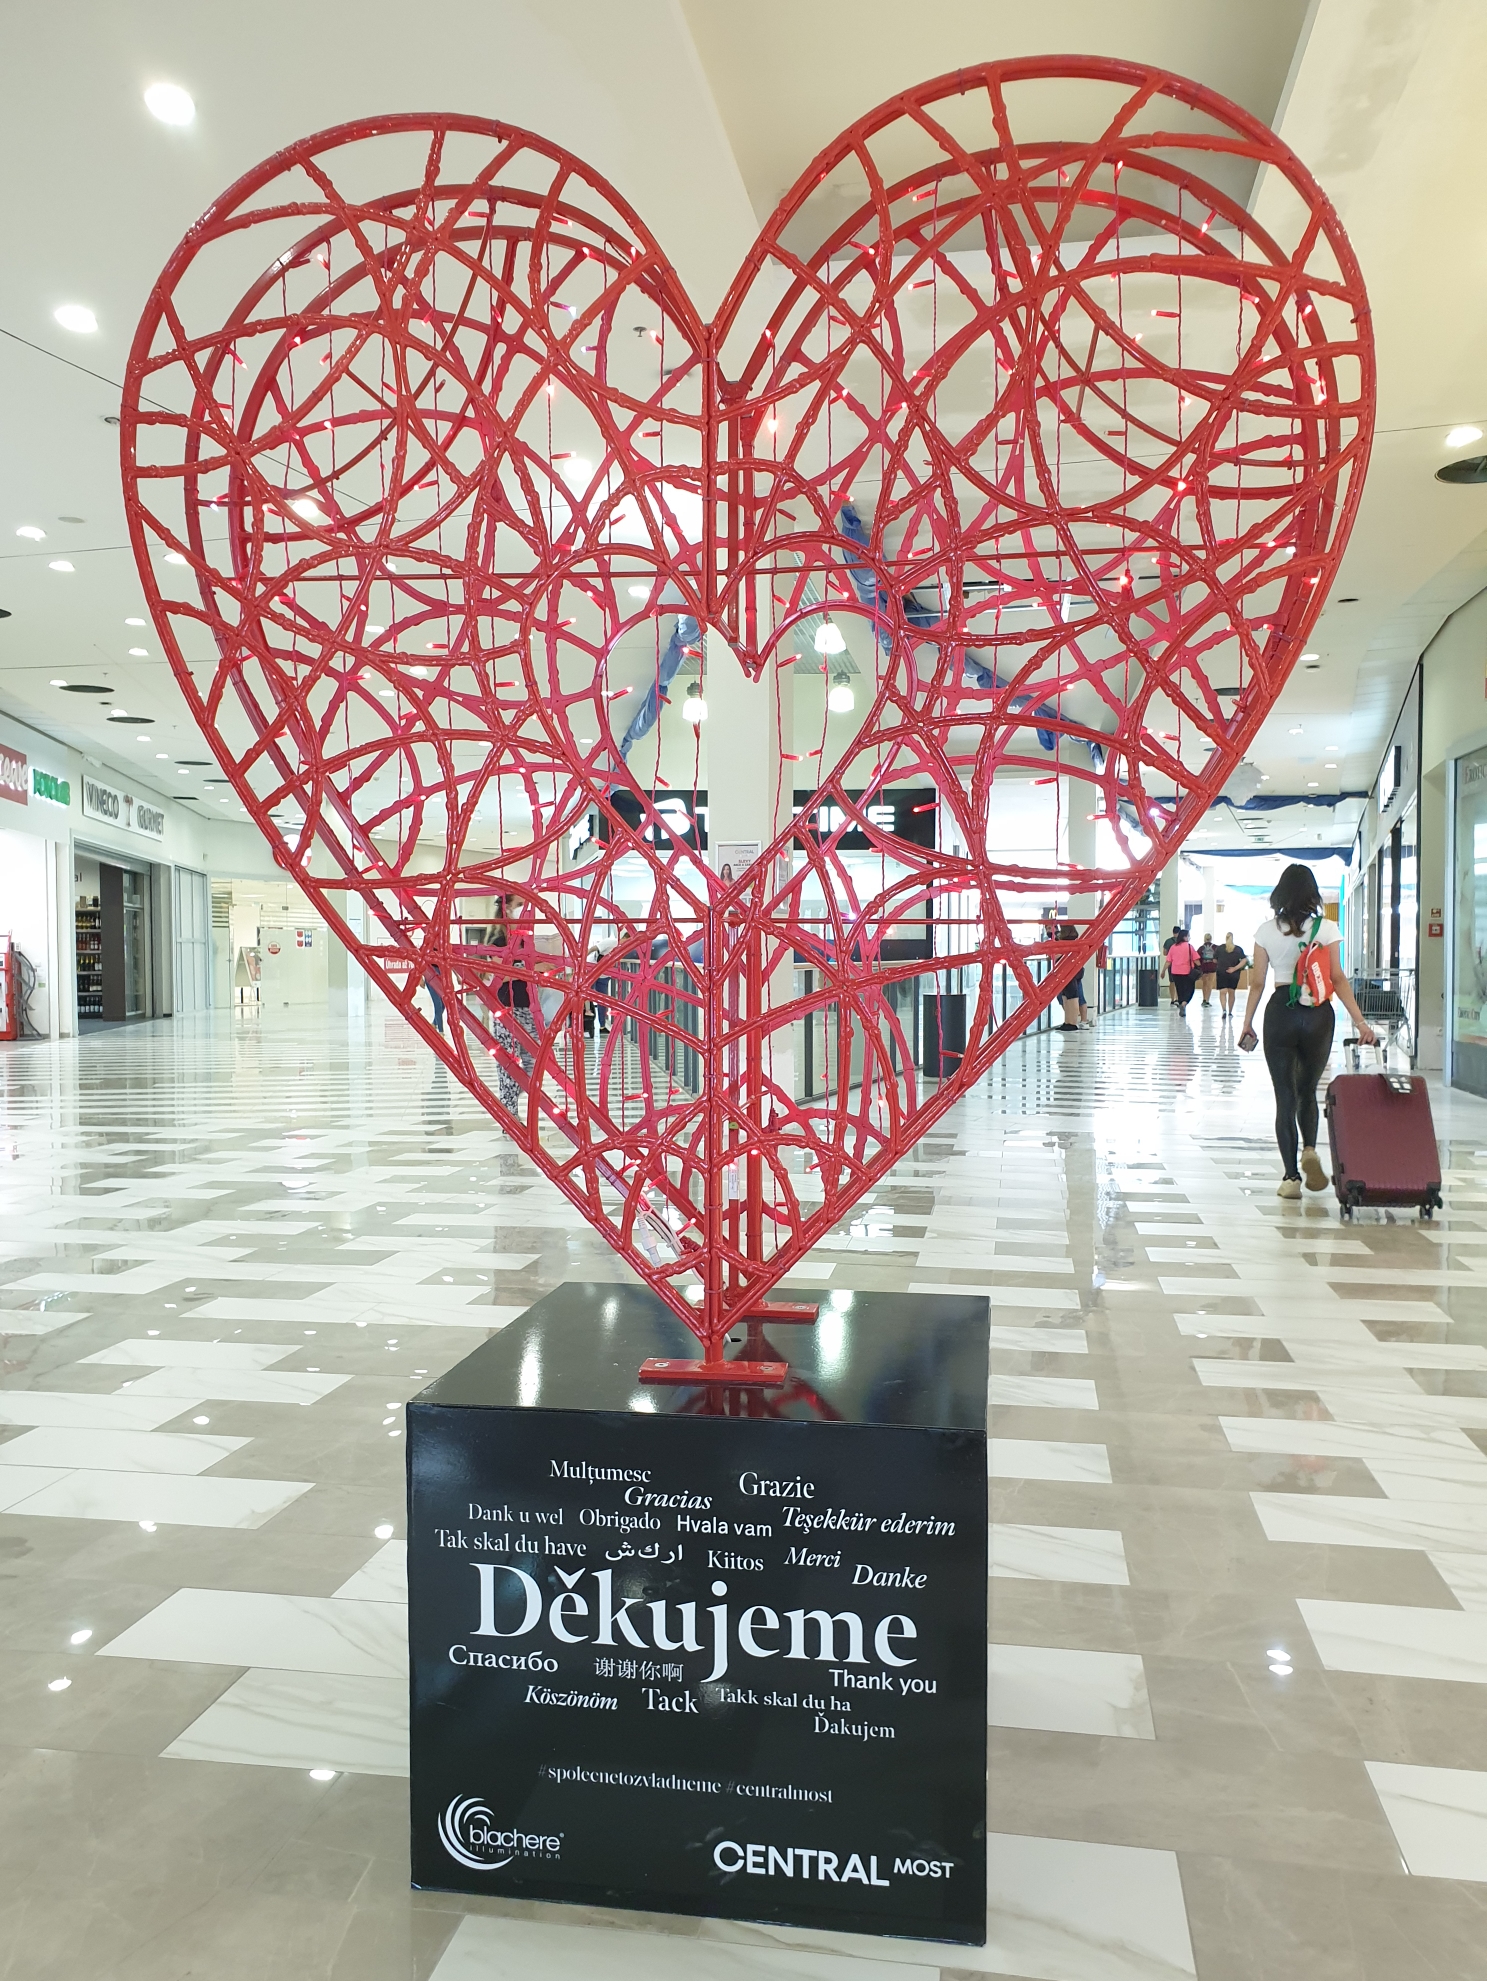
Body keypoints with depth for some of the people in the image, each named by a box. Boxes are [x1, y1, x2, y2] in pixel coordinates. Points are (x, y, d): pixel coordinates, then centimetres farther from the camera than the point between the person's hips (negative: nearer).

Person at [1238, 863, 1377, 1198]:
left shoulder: (1266, 931, 1)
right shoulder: (1326, 928, -2)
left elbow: (1256, 982, 2)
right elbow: (1337, 979, -6)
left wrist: (1247, 1023, 11)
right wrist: (1360, 1022, -4)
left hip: (1280, 1013, 0)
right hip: (1318, 1016, 0)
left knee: (1285, 1096, 5)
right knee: (1308, 1090, 20)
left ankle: (1291, 1176, 0)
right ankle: (1309, 1150, -3)